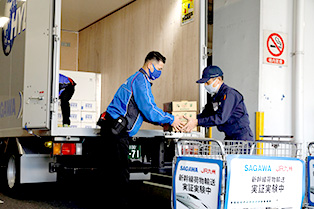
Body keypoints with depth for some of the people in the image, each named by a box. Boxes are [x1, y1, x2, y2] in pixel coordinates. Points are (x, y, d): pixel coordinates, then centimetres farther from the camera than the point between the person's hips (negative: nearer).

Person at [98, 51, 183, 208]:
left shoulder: (141, 80, 23)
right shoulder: (140, 79, -11)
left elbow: (143, 111, 26)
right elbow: (148, 110, -16)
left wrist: (163, 122, 19)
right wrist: (170, 119, -5)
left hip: (117, 131, 11)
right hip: (116, 130, -11)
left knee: (116, 168, 14)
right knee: (121, 171, -8)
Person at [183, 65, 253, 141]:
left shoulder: (229, 93, -18)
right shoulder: (214, 96, 11)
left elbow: (221, 118, -27)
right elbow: (205, 114, 13)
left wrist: (197, 122, -30)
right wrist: (192, 120, -7)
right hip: (229, 137, 8)